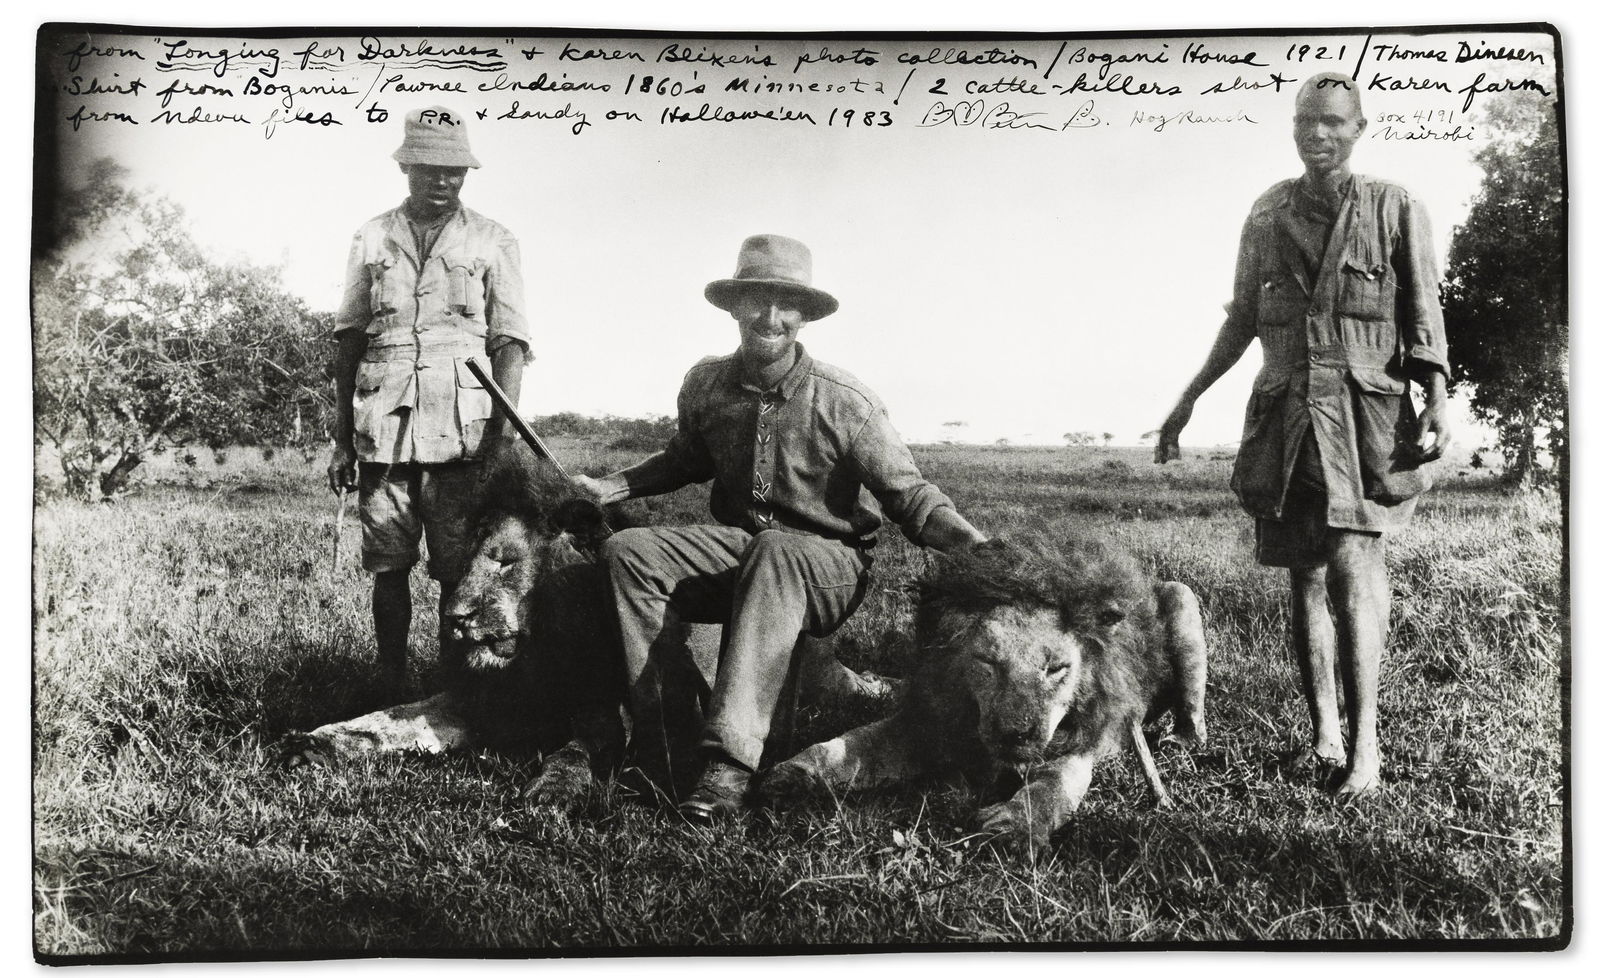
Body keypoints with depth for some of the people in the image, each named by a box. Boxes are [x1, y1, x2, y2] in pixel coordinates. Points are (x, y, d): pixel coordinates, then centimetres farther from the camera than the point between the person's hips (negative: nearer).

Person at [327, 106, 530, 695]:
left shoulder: (493, 243, 9)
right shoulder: (372, 239, 14)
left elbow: (509, 342, 4)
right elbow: (348, 341, 14)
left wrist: (503, 427, -9)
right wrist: (342, 437, 8)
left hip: (462, 433, -2)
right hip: (383, 431, 2)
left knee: (459, 572, -3)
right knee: (388, 567, 4)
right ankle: (393, 689, 14)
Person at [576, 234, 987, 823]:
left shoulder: (843, 402, -12)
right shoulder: (706, 385, 1)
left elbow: (909, 496, -9)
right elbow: (687, 460, 23)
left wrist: (980, 550, -27)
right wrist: (612, 486, 12)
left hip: (829, 565, -4)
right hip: (735, 548, 5)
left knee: (774, 553, -40)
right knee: (627, 550, -19)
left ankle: (730, 762, -44)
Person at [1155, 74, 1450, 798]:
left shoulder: (1395, 209, 5)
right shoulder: (1267, 215, 13)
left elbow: (1423, 319, 3)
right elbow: (1241, 319, 19)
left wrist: (1437, 401, -11)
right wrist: (1188, 399, 17)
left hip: (1365, 411, -3)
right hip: (1284, 411, 4)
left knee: (1349, 563, -17)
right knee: (1303, 574, 5)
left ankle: (1365, 741, -11)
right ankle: (1323, 733, 15)